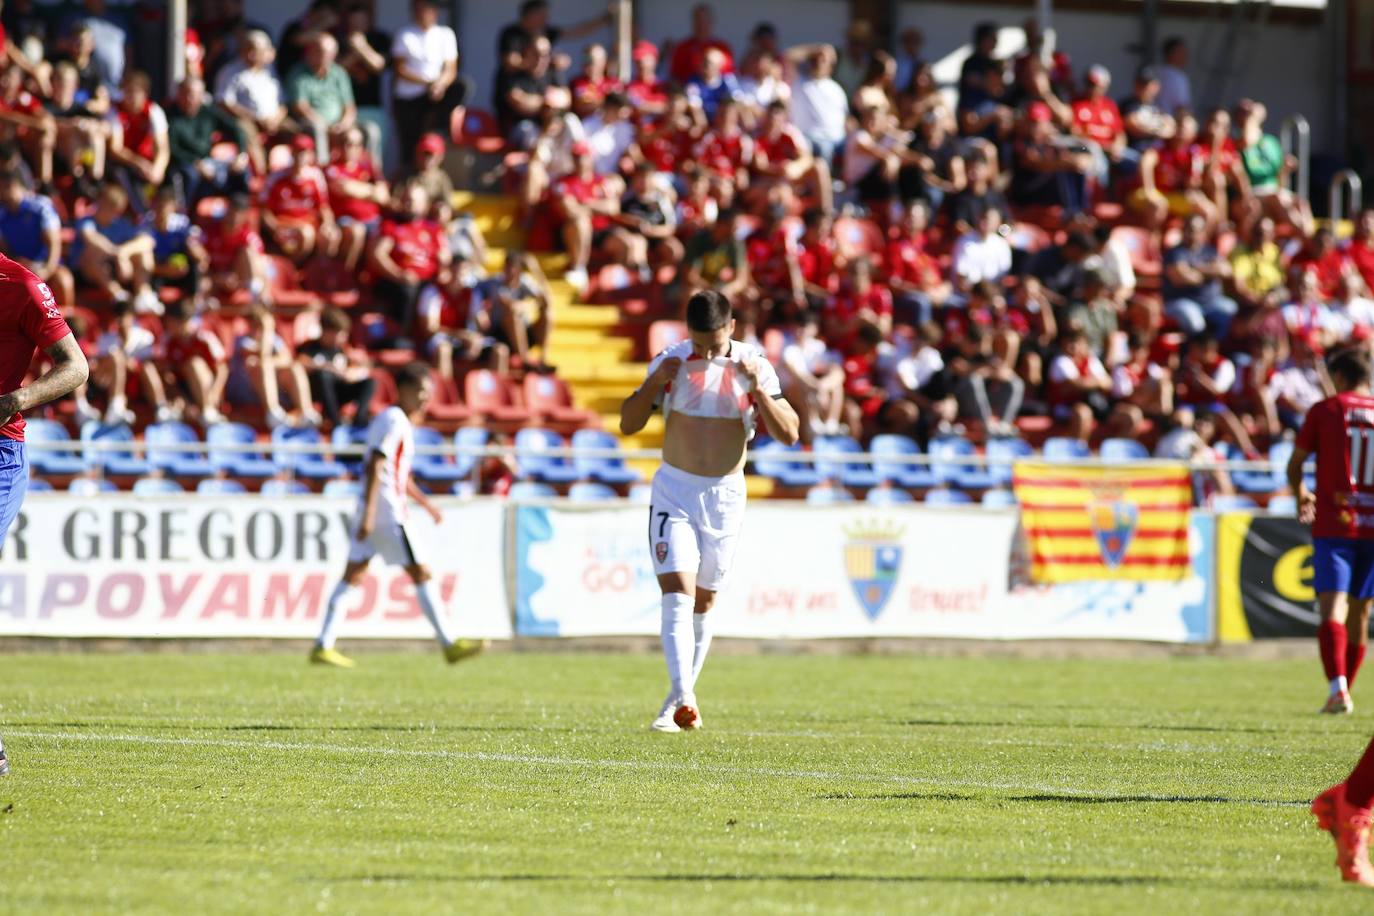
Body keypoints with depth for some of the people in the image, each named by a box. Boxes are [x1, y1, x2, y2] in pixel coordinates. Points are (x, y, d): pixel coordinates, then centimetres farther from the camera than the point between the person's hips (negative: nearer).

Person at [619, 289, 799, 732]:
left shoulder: (753, 366, -6)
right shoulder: (670, 362, -4)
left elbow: (789, 434, -9)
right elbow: (628, 424, -1)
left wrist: (757, 389, -23)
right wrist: (654, 382, -17)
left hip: (726, 495, 1)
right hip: (674, 492, -1)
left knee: (703, 603, 9)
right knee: (677, 595, -16)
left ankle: (679, 701, 22)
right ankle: (684, 697, -27)